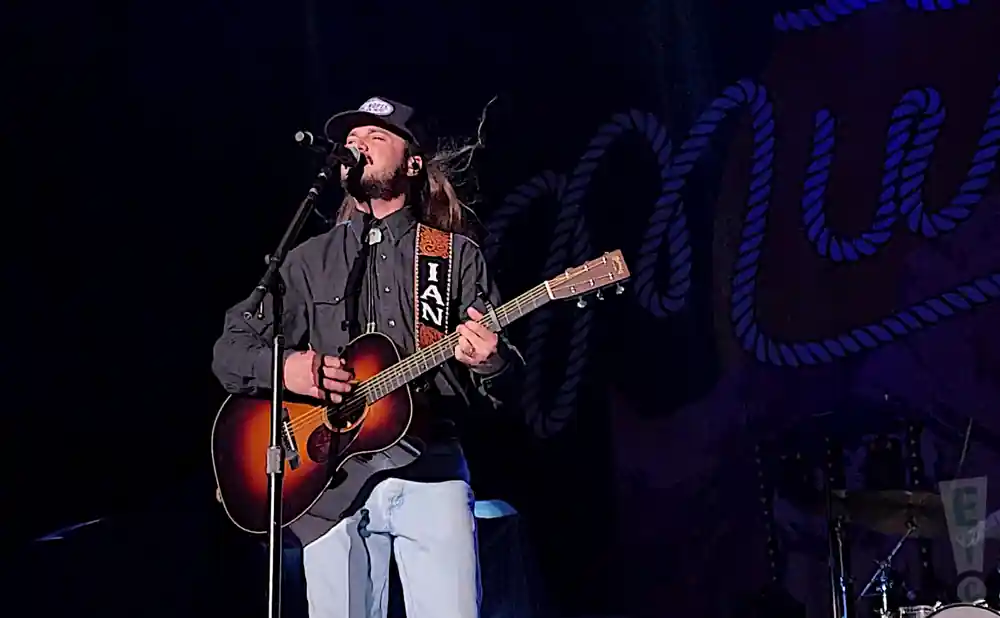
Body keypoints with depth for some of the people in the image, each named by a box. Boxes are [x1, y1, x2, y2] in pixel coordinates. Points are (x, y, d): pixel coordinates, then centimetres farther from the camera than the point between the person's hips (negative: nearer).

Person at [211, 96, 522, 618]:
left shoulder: (458, 256, 11)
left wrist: (489, 361, -18)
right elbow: (228, 351, 13)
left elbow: (505, 372, 6)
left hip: (428, 471, -1)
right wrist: (282, 368, -8)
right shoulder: (308, 261, 15)